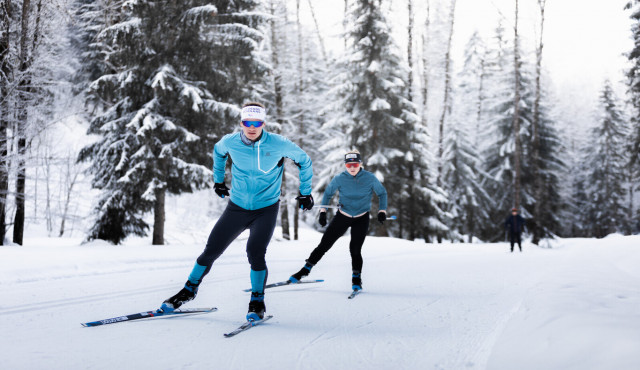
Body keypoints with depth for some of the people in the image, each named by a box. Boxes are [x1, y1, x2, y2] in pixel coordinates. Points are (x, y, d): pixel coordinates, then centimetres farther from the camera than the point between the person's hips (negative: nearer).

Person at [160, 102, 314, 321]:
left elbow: (304, 161, 1)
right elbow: (218, 152, 17)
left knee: (255, 253, -21)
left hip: (266, 208, -2)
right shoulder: (230, 142, -10)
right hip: (237, 207, 3)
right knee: (211, 251, 3)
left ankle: (257, 303, 0)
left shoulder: (278, 144, -16)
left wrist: (305, 193, 5)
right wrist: (218, 180, 21)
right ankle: (189, 290, 26)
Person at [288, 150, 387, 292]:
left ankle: (356, 280, 11)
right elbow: (328, 193, 5)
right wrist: (323, 212, -2)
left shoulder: (370, 178, -12)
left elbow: (382, 193, 4)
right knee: (324, 244, -3)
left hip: (362, 219, -1)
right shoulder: (339, 179, -11)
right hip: (342, 216, 1)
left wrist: (382, 211, -5)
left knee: (355, 250, -11)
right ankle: (305, 270, 9)